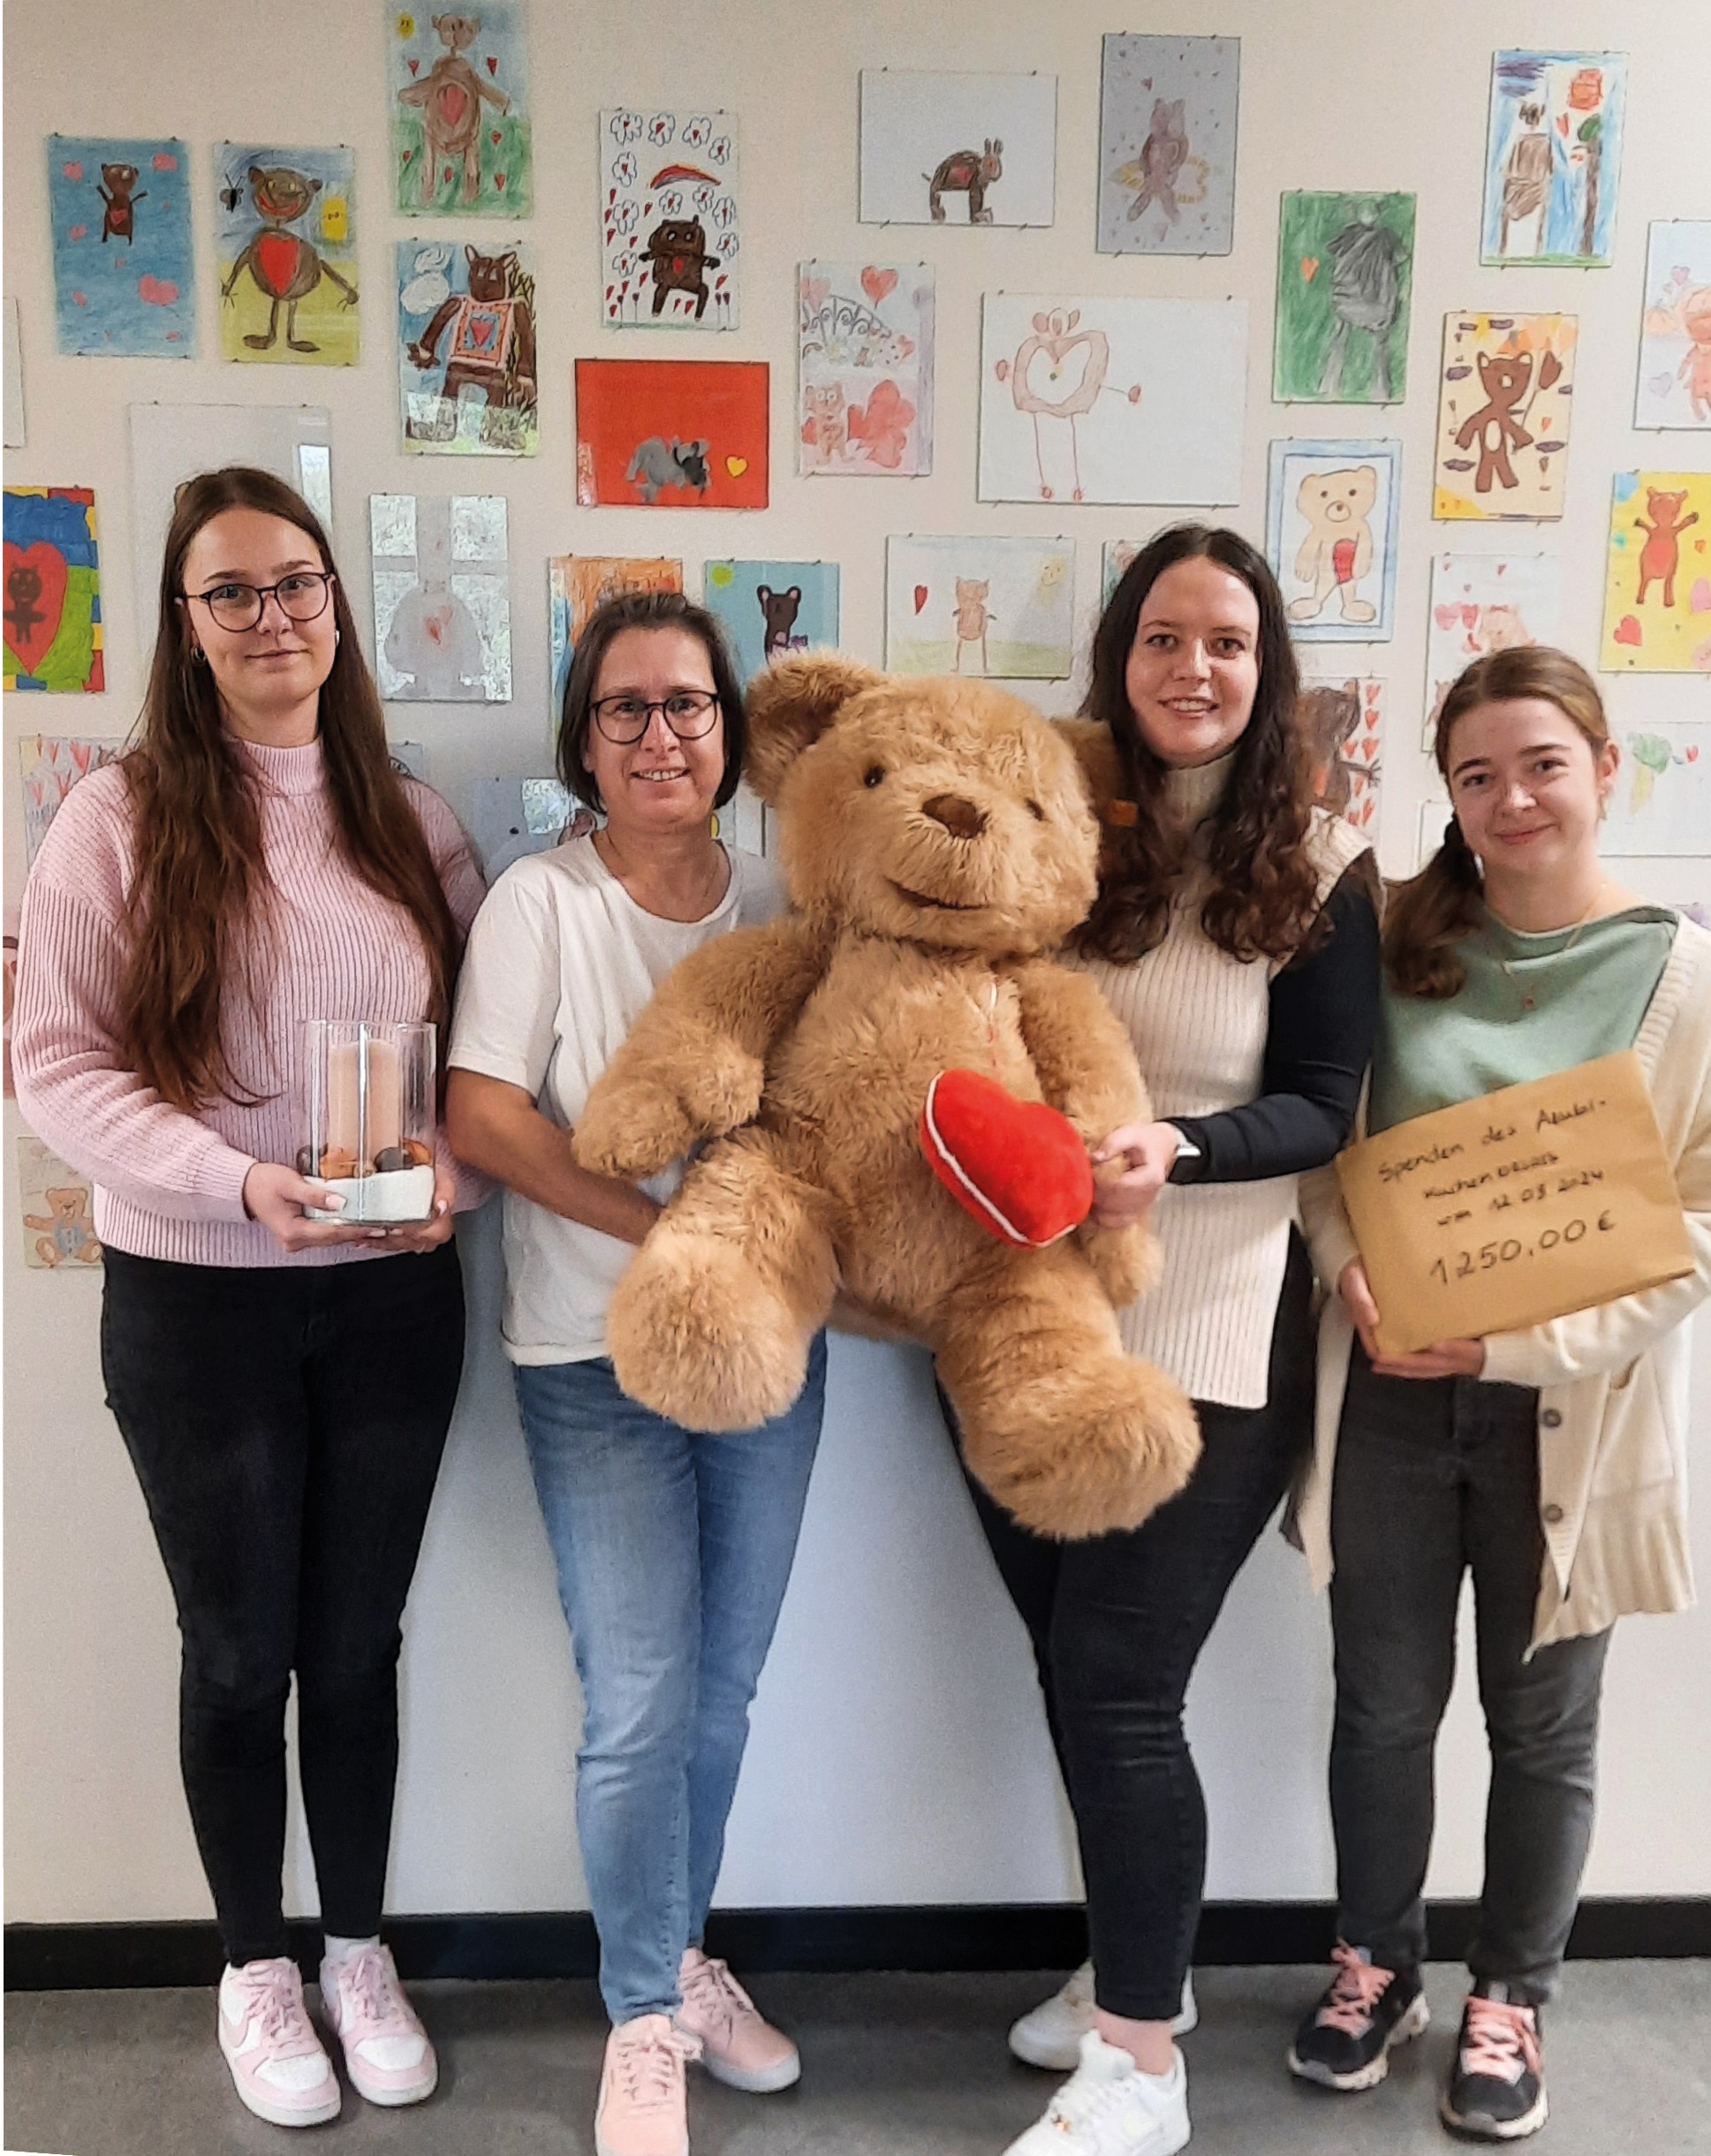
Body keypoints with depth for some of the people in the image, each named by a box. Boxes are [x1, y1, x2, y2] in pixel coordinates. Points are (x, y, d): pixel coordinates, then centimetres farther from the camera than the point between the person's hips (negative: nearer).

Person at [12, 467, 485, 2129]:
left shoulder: (411, 823, 5)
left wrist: (451, 1169, -12)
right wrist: (240, 1185, -21)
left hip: (392, 1297, 3)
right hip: (196, 1300, -2)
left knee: (357, 1644, 14)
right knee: (240, 1649, 12)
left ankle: (359, 1949, 36)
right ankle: (255, 1965, 34)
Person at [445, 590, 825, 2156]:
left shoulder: (777, 905, 4)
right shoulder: (542, 901, -7)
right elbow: (481, 1113, -14)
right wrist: (664, 1230, -21)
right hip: (599, 1358, -4)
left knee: (725, 1685, 15)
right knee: (638, 1704, 0)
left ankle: (680, 1950, 39)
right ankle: (645, 2021, 23)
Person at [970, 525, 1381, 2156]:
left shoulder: (1317, 868, -3)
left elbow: (1321, 1107, -7)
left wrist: (1178, 1149, -24)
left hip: (1204, 1332, -4)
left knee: (1119, 1684, -2)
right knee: (1072, 1667, 16)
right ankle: (1131, 1964, 39)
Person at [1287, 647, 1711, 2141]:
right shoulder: (1397, 940, 2)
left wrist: (1518, 1337, -18)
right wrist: (1354, 1274, -14)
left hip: (1572, 1410, -1)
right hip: (1391, 1392, 2)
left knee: (1543, 1721, 14)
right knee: (1383, 1703, 13)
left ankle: (1509, 2000, 36)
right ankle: (1377, 1966, 37)